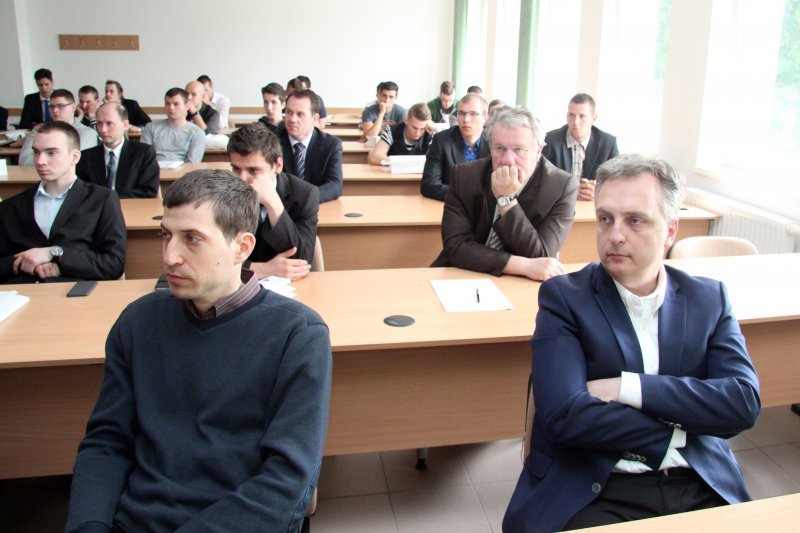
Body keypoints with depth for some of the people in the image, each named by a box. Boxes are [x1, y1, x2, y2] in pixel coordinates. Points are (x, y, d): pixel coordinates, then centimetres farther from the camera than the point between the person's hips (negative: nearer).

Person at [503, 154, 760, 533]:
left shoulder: (708, 298, 8)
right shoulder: (564, 296, -3)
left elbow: (744, 402, -5)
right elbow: (565, 415, -15)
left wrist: (631, 388, -14)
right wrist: (679, 432, -8)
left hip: (701, 487, 4)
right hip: (595, 493, -4)